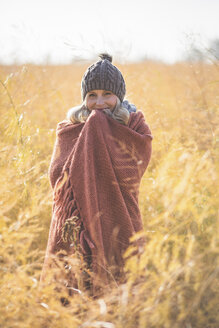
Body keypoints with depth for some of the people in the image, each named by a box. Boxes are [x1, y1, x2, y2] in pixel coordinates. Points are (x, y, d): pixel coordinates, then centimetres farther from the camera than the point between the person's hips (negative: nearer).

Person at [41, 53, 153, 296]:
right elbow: (57, 176, -7)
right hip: (76, 230, 1)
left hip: (119, 229, -1)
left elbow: (128, 176, -12)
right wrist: (94, 125, -10)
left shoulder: (135, 130, 4)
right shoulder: (69, 130, 8)